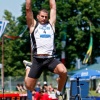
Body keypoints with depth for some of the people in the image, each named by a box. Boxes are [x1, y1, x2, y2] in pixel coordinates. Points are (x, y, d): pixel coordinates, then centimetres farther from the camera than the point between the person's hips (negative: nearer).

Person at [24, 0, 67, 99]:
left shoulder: (51, 24, 18)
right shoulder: (33, 25, 12)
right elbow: (28, 8, 5)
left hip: (51, 58, 1)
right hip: (37, 60, -1)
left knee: (63, 71, -30)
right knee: (29, 87, 2)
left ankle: (59, 92, -4)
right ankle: (28, 68, 36)